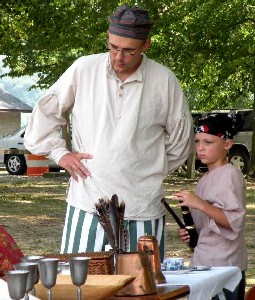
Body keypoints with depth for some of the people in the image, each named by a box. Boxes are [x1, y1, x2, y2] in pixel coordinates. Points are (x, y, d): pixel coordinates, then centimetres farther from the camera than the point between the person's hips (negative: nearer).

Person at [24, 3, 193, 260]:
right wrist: (59, 153, 5)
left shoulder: (164, 81, 0)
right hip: (88, 203, 0)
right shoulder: (84, 69, 0)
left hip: (142, 209, 0)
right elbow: (45, 112, 12)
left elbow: (180, 140, 12)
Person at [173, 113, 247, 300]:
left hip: (224, 265, -9)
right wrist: (191, 233, 8)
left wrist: (200, 204, -29)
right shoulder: (206, 178, 17)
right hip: (203, 263, 9)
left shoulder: (230, 174, -11)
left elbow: (234, 221, -21)